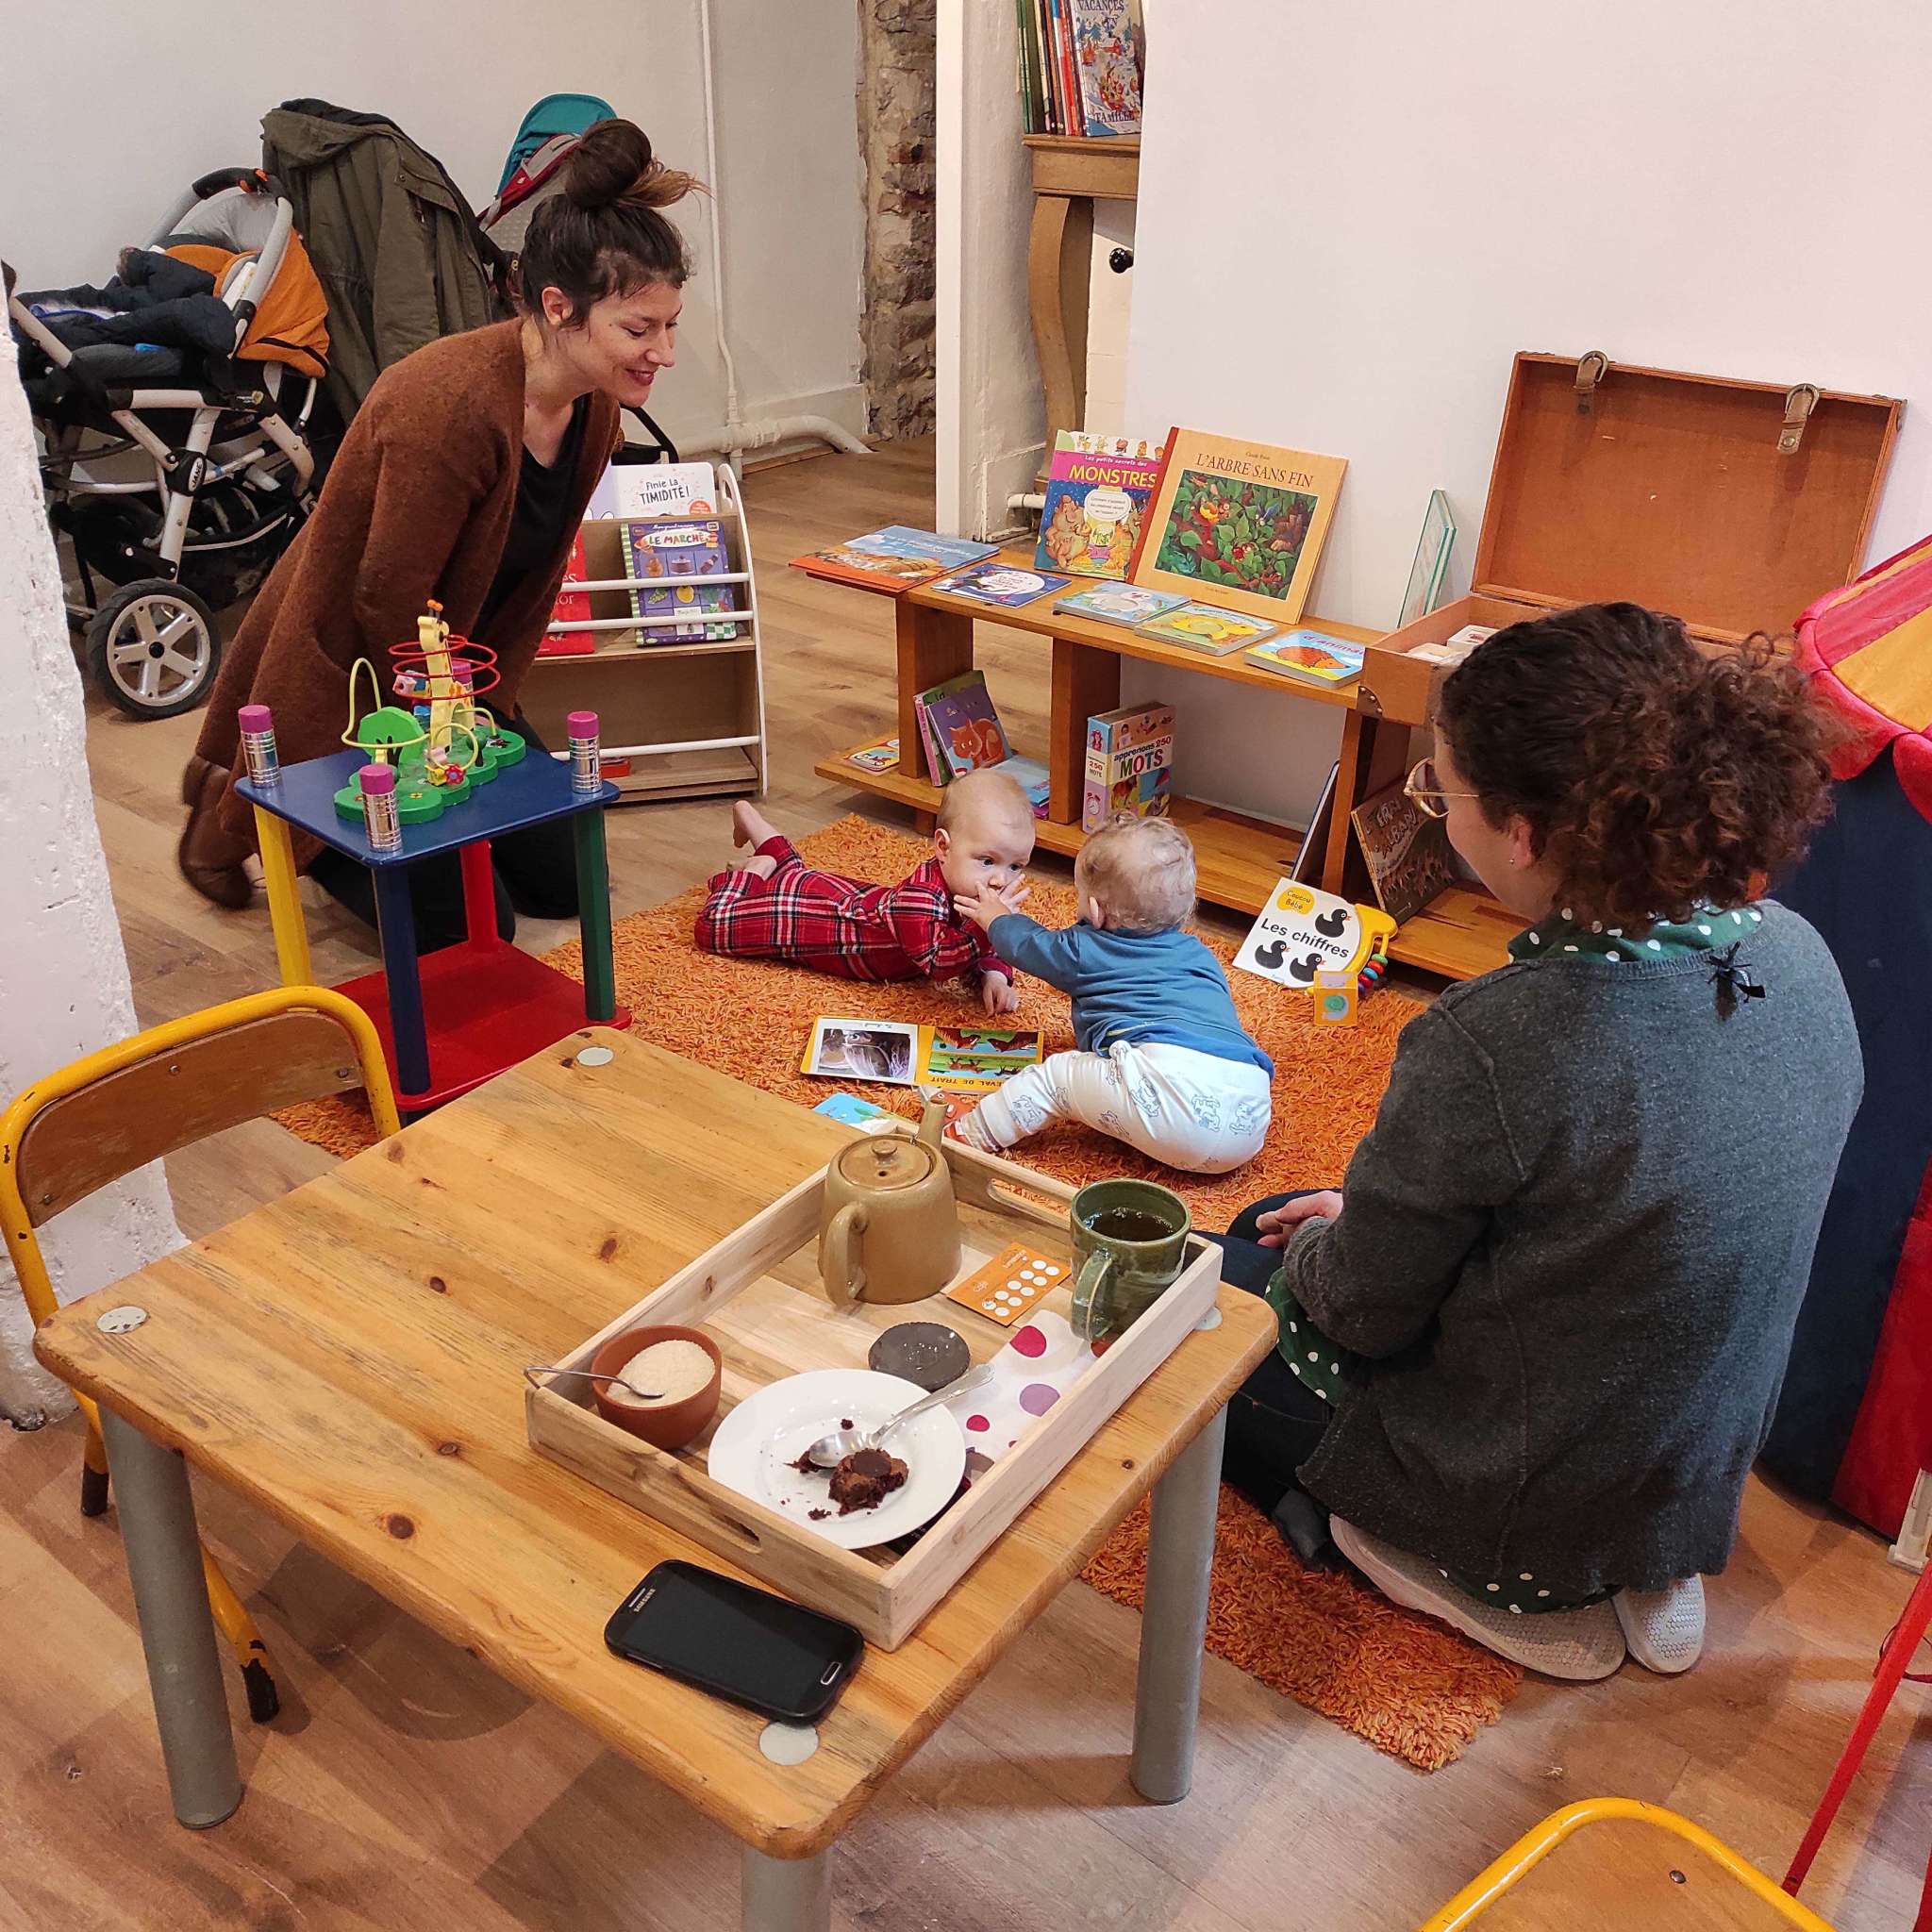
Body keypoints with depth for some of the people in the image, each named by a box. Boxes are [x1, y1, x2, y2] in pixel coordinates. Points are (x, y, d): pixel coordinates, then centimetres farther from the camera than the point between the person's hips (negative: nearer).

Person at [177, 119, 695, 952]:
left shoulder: (593, 402, -6)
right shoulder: (451, 404, -32)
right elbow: (386, 602, -25)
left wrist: (493, 709, 1)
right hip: (338, 678, -8)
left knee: (563, 881, 8)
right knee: (468, 926, -4)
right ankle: (228, 815, 16)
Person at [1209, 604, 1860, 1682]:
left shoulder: (1490, 1047, -35)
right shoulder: (1796, 958, -12)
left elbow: (1360, 1311, -20)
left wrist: (1313, 1248, 4)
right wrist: (1372, 1217, 8)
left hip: (1523, 1505, -6)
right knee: (1279, 1224, 25)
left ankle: (1483, 1585, 7)